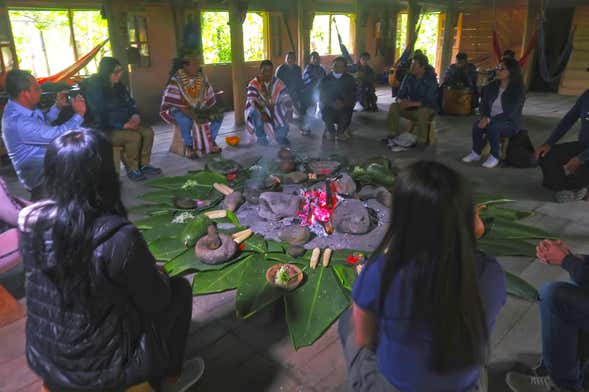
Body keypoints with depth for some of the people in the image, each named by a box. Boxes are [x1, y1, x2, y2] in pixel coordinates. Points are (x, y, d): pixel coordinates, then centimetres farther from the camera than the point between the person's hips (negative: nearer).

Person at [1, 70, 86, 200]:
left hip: (44, 163, 10)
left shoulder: (18, 108, -1)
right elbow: (58, 135, -33)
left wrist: (57, 107, 1)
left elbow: (43, 124, 16)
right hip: (40, 178, -10)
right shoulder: (18, 122, -32)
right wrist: (79, 114, -22)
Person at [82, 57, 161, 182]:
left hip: (124, 124, 8)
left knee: (148, 132, -13)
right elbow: (99, 117, -22)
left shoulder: (118, 86, 8)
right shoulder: (94, 89, -16)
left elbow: (130, 103, 17)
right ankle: (131, 169, -11)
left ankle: (144, 165, -4)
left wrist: (135, 115, -6)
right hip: (103, 130, -8)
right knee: (134, 136, -29)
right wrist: (123, 125, -27)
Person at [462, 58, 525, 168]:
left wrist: (490, 120, -30)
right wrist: (485, 117, -12)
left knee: (492, 127, -36)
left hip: (510, 124, -5)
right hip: (491, 120, 5)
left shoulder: (518, 91, -13)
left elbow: (510, 114, -20)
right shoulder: (492, 87, 5)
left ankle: (495, 156, -18)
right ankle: (476, 153, -10)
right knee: (477, 125, -26)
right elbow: (484, 105, 10)